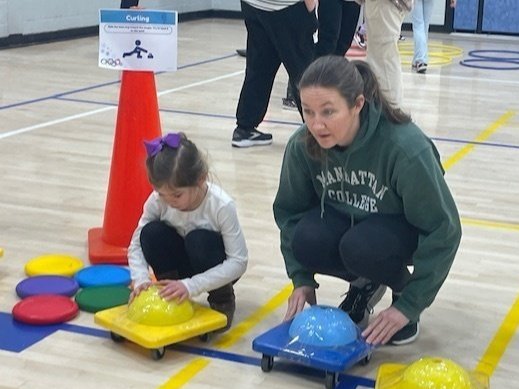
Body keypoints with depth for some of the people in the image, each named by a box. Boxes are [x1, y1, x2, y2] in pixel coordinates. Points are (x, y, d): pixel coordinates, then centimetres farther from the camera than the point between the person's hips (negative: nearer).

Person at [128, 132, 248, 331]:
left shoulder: (222, 205, -31)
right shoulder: (158, 200, -21)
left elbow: (239, 262, -30)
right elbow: (137, 243, -11)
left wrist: (191, 286, -38)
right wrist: (141, 279, -31)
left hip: (217, 270, -3)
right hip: (182, 263, 3)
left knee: (200, 240, -35)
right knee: (151, 233, -25)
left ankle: (222, 299, -8)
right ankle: (171, 295, -6)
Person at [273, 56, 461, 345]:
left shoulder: (405, 146, -34)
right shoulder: (303, 145, -22)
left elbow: (442, 229, -24)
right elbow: (289, 211, -4)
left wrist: (409, 306, -24)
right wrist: (302, 280, -12)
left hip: (406, 230, -3)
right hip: (347, 220, 4)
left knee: (360, 246, -35)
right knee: (306, 240, -28)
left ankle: (402, 286, 0)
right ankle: (366, 283, 3)